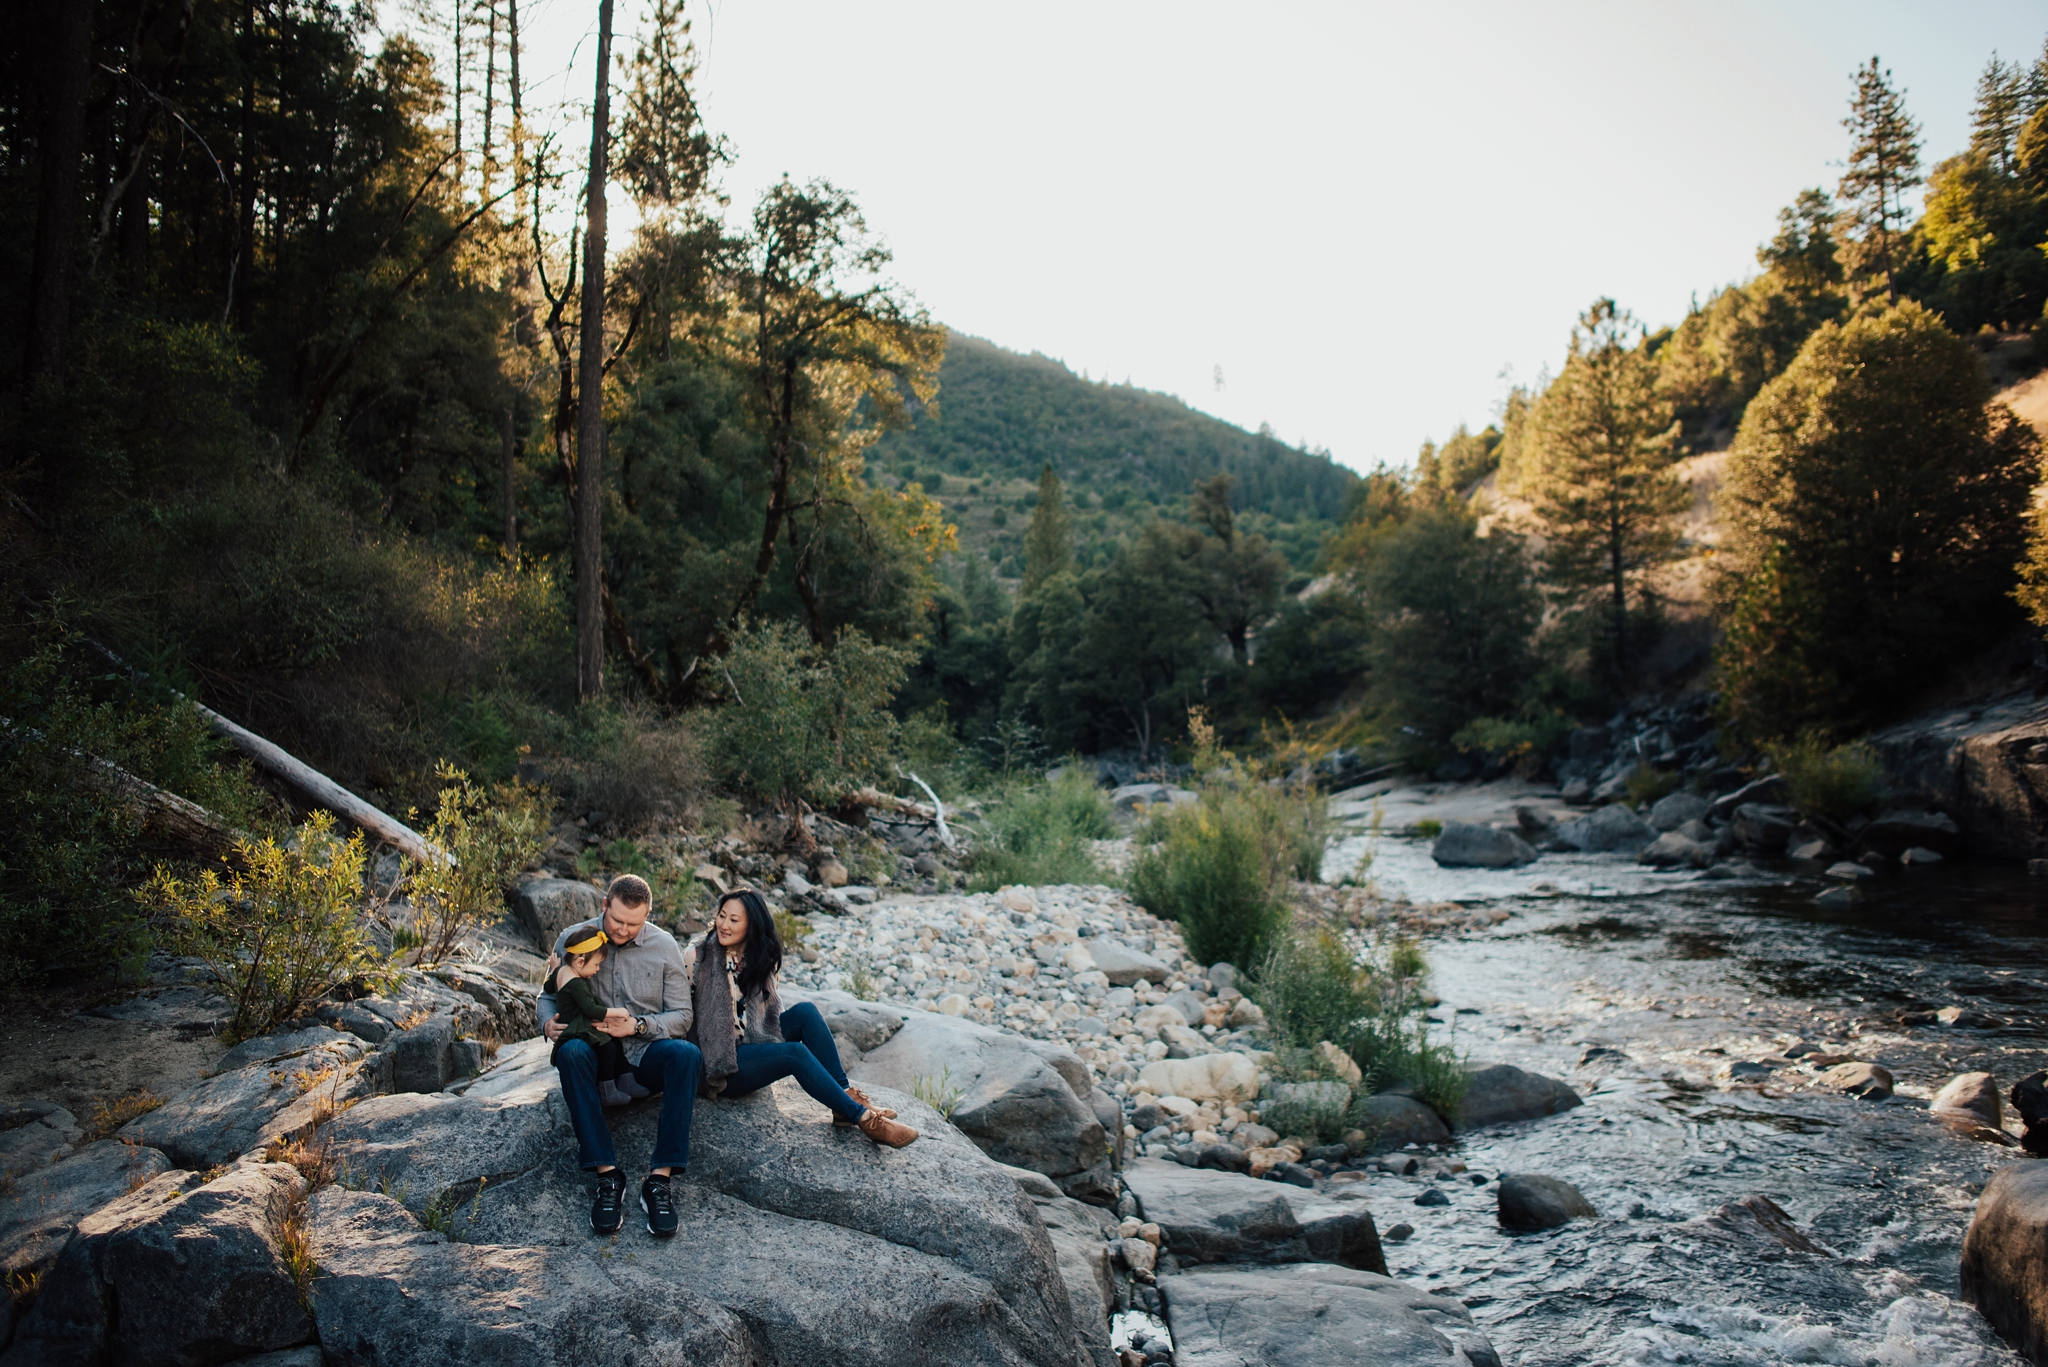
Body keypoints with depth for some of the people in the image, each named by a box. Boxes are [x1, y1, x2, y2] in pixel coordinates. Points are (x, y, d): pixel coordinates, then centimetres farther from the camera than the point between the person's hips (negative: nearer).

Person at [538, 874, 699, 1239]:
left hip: (645, 1052, 0)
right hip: (595, 1048, 0)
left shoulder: (664, 946, 0)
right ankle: (607, 1175, -32)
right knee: (571, 1051, -36)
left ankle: (659, 1179, -32)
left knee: (686, 1054, -34)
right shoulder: (572, 938, 1)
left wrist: (638, 1026, -18)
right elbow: (549, 995, 11)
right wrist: (548, 1023, -12)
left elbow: (681, 1016, 0)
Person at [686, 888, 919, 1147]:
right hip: (717, 1063, -6)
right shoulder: (697, 958, -11)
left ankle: (846, 1097, -16)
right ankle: (862, 1118, -22)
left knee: (804, 1012, -16)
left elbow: (771, 1010, 11)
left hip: (752, 1043, 6)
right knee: (795, 1053, -28)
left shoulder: (760, 960, 5)